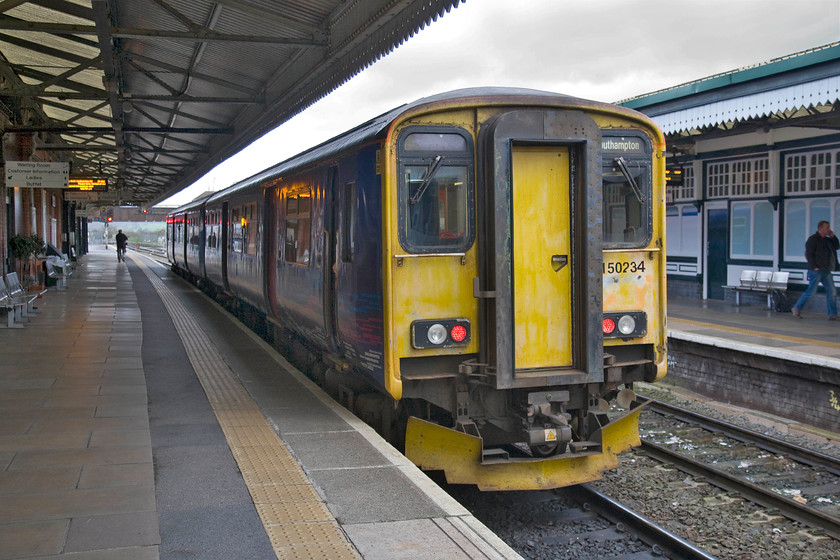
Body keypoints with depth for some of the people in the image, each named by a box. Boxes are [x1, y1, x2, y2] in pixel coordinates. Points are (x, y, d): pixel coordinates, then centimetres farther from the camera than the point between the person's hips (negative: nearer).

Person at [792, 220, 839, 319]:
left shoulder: (826, 240, 16)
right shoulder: (813, 239, -8)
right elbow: (808, 254, -13)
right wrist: (814, 267, -17)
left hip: (826, 270, 8)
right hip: (816, 270, -8)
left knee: (831, 291, 2)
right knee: (811, 291, -5)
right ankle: (796, 309, 10)